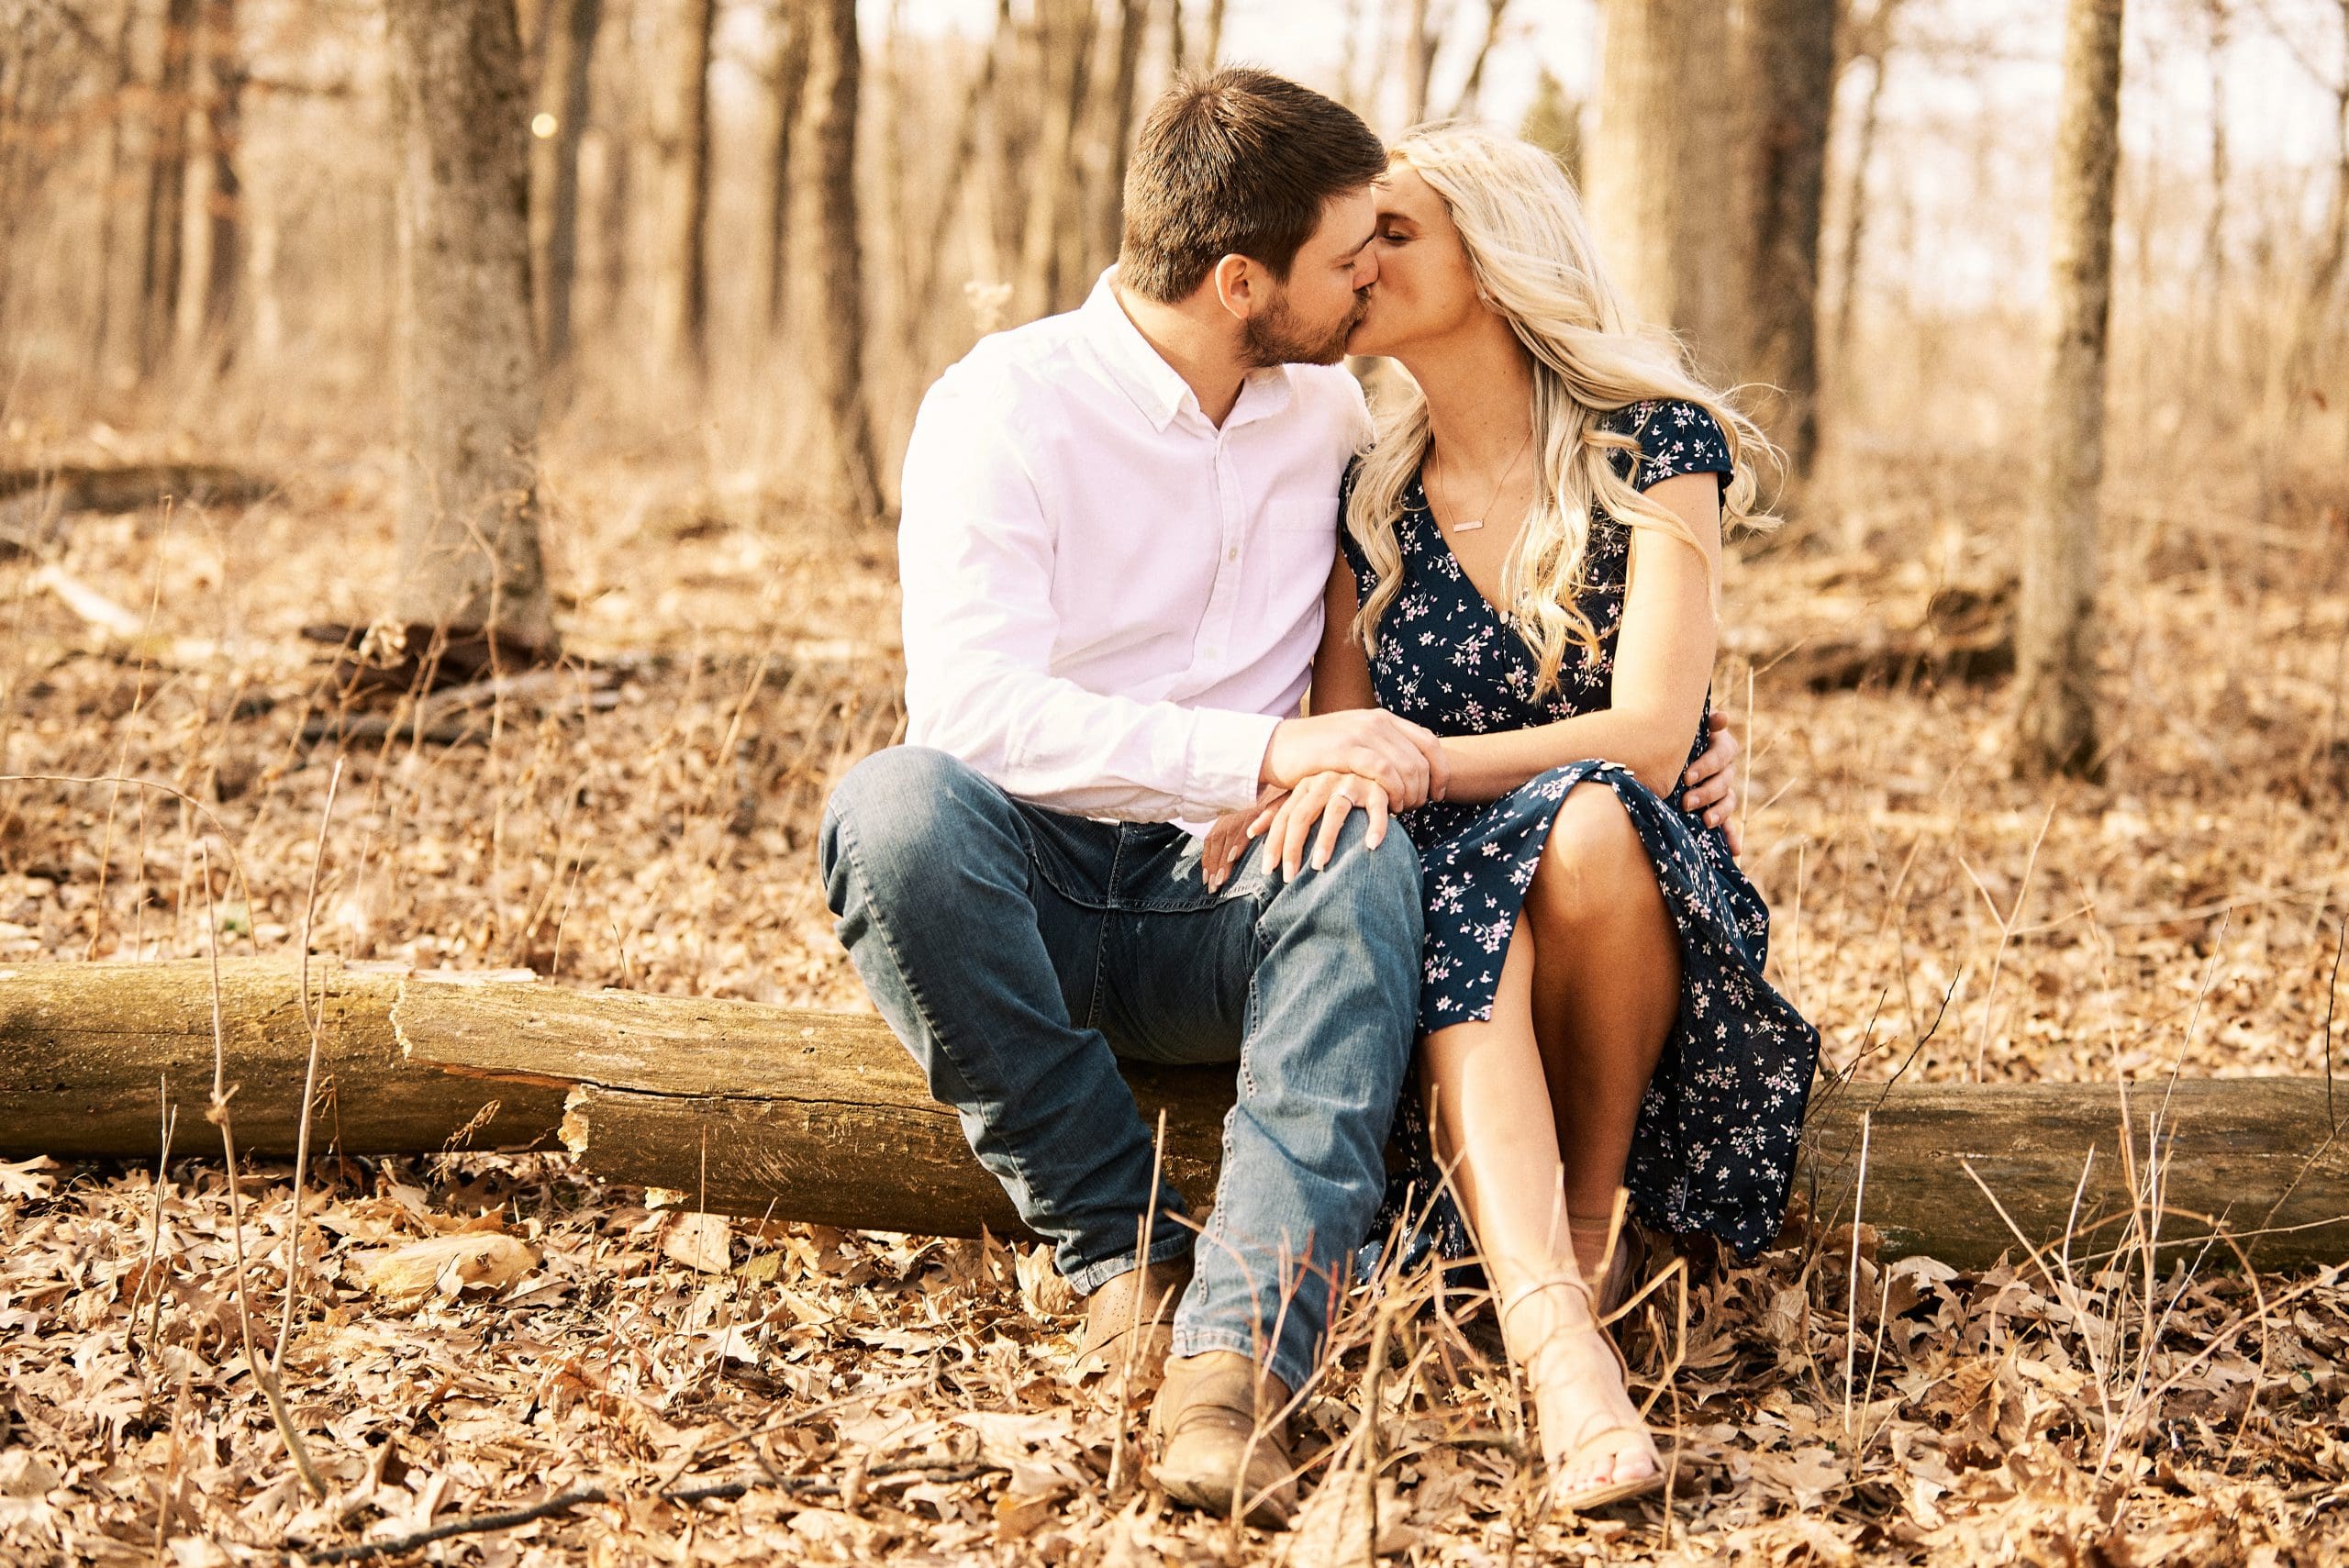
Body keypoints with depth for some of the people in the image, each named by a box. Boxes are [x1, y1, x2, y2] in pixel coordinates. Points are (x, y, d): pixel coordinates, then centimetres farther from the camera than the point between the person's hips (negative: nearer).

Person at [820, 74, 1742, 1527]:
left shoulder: (1337, 410, 7)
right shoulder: (1007, 403, -9)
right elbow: (968, 707, -23)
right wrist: (1265, 753, -31)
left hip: (1223, 898, 3)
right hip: (1029, 882, -2)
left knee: (1370, 854, -32)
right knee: (893, 804, -36)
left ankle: (1238, 1354, -43)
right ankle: (1121, 1240, -20)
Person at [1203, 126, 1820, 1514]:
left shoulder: (1653, 445, -3)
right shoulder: (1365, 493, 9)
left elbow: (1651, 732, -14)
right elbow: (1341, 743, 6)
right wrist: (1314, 780, -20)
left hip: (1639, 895, -2)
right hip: (1446, 896, 2)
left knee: (1585, 820, -37)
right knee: (1459, 927, -35)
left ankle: (1590, 1228, -19)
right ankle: (1564, 1348, -52)